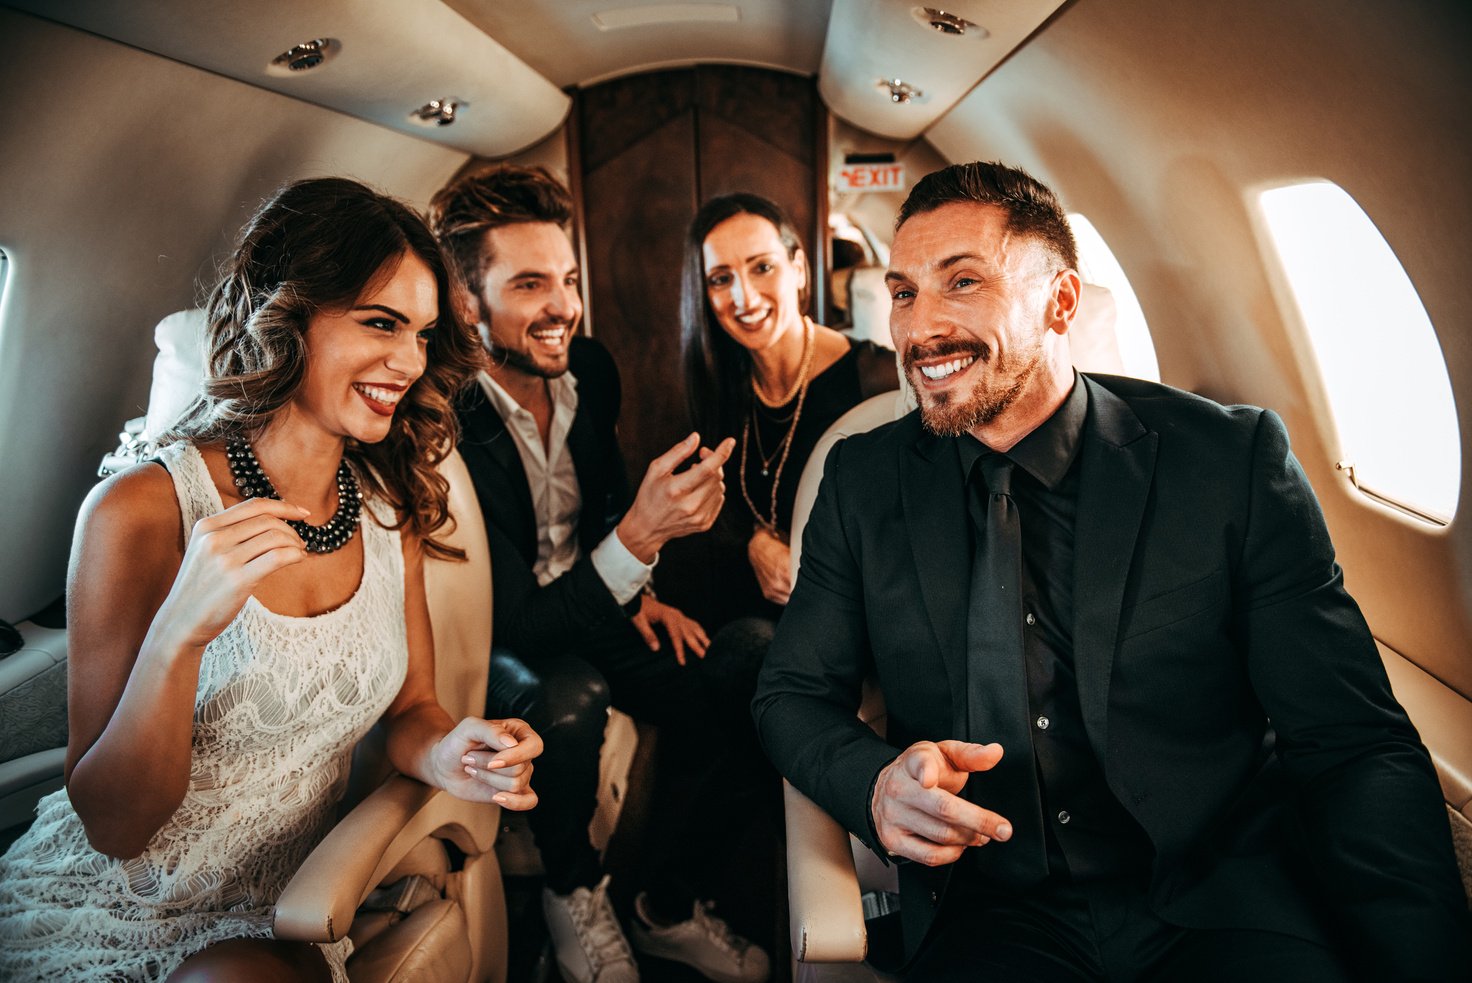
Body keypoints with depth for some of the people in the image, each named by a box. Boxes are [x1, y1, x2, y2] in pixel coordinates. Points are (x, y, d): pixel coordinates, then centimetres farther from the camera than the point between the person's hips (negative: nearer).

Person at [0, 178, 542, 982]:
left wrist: (450, 754, -18)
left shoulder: (391, 510, -2)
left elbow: (408, 707, 5)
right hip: (102, 913, -2)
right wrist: (178, 637, -32)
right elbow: (113, 825, -14)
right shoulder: (144, 510, -16)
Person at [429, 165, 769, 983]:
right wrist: (640, 537, -43)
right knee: (569, 696, -35)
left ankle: (670, 907, 14)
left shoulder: (591, 369, -7)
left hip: (593, 604, 6)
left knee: (718, 696, -12)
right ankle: (574, 894, -2)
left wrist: (640, 595, 0)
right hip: (493, 634, -5)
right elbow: (519, 622, -30)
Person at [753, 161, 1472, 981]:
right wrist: (876, 782, -19)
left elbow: (1351, 750, -5)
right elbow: (793, 695, 2)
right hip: (993, 906, 0)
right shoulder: (863, 482, 0)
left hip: (1223, 907, 1)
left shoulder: (1237, 459, -5)